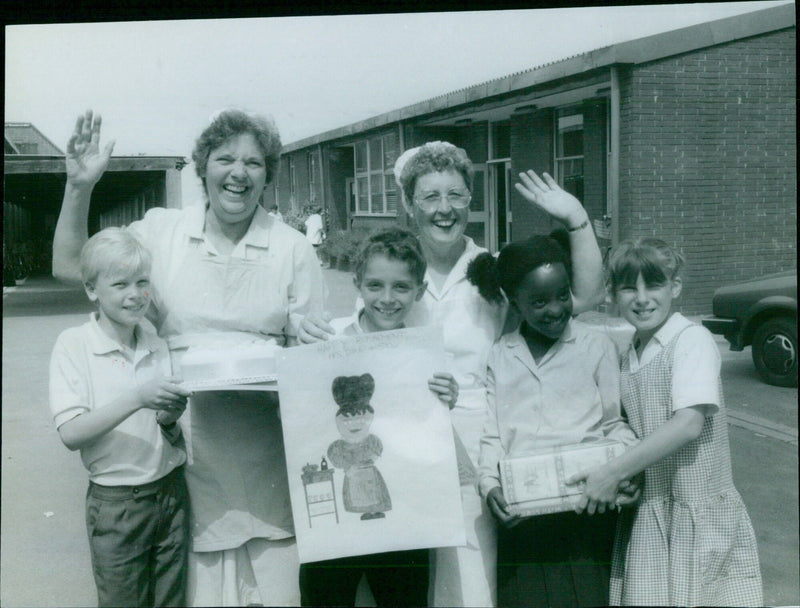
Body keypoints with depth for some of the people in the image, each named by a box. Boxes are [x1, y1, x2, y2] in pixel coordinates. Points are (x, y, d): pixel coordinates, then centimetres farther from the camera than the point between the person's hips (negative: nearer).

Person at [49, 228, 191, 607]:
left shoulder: (158, 344, 4)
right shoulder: (74, 344, -8)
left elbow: (174, 441, 10)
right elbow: (71, 434, -18)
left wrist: (170, 420, -13)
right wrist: (137, 398, -27)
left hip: (171, 492, 4)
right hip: (116, 501, -3)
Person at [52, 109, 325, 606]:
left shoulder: (293, 249, 0)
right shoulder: (162, 230, 4)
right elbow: (70, 266, 7)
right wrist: (79, 188, -3)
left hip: (265, 446, 0)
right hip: (186, 432, 1)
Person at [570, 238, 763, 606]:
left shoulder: (692, 339, -11)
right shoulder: (630, 356, 10)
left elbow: (689, 423, -23)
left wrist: (613, 472, -22)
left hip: (697, 511, -6)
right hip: (646, 516, 6)